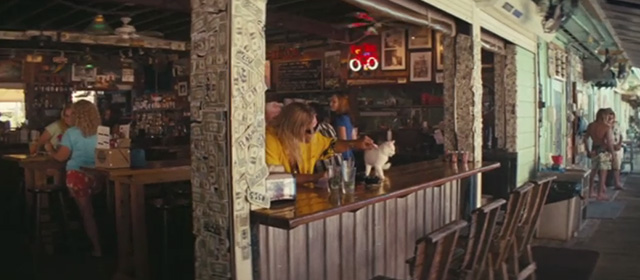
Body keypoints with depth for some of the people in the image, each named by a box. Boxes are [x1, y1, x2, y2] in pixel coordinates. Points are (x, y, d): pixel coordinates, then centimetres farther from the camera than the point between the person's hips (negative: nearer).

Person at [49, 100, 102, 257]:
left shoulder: (72, 133, -6)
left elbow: (61, 156, -6)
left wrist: (51, 153, 17)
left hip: (78, 175, -3)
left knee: (86, 212, 6)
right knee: (93, 210, 20)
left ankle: (97, 248, 7)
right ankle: (104, 243, 23)